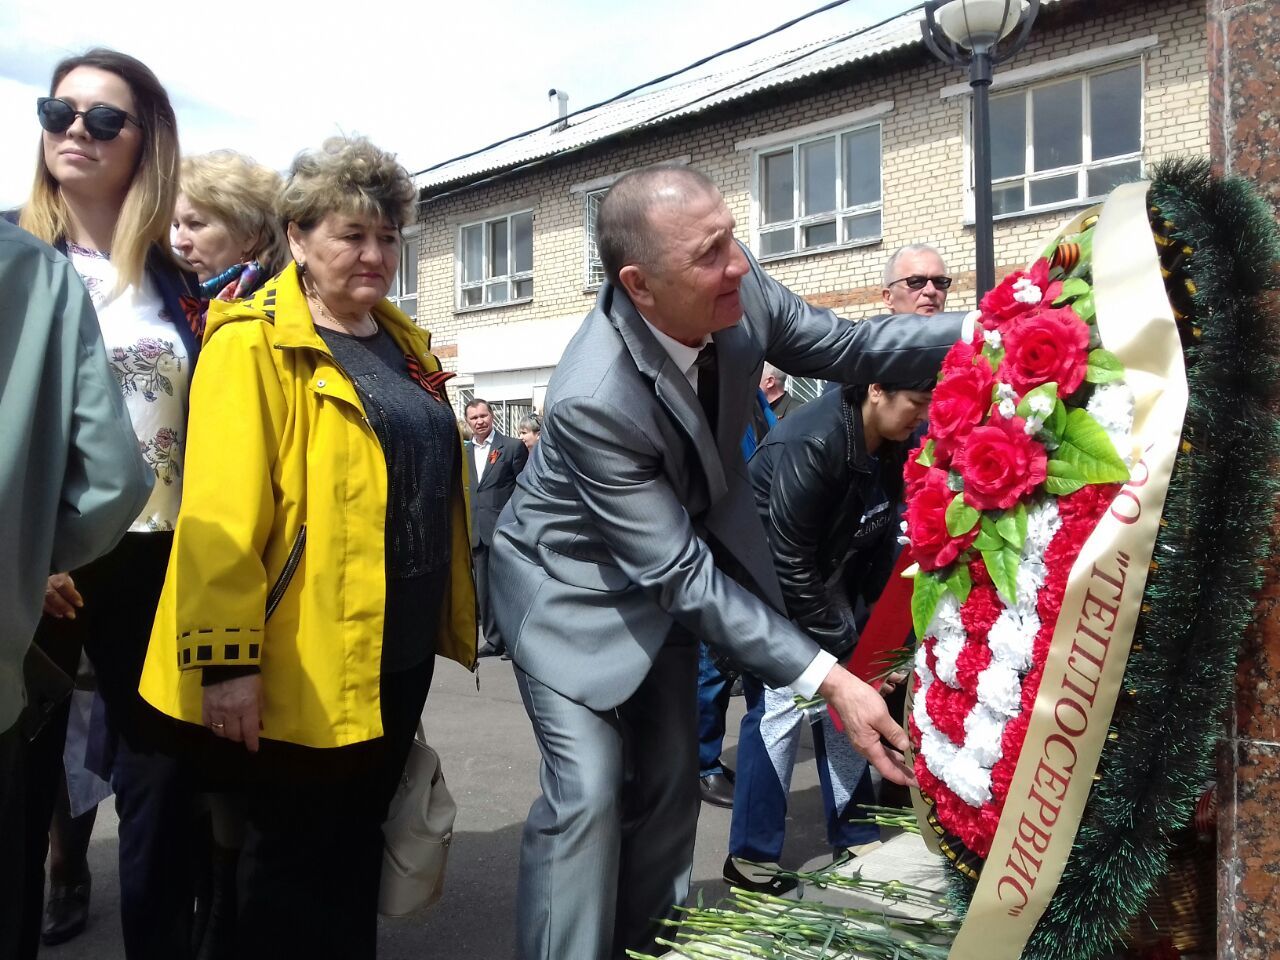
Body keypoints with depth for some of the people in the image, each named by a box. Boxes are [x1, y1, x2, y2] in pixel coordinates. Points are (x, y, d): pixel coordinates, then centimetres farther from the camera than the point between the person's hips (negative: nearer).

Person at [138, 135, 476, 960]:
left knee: (357, 852, 21)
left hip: (397, 652, 7)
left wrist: (445, 620, 19)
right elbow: (222, 512, -19)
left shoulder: (405, 344, 12)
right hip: (304, 666, -7)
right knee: (295, 863, 9)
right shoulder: (253, 344, -12)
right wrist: (227, 657, -22)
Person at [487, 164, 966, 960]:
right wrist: (826, 678, -34)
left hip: (668, 571, 7)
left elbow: (849, 349, -4)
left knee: (669, 783, 15)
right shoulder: (592, 399, -38)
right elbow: (679, 573, -32)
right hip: (573, 582, -6)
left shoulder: (742, 296, -21)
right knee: (588, 794, -12)